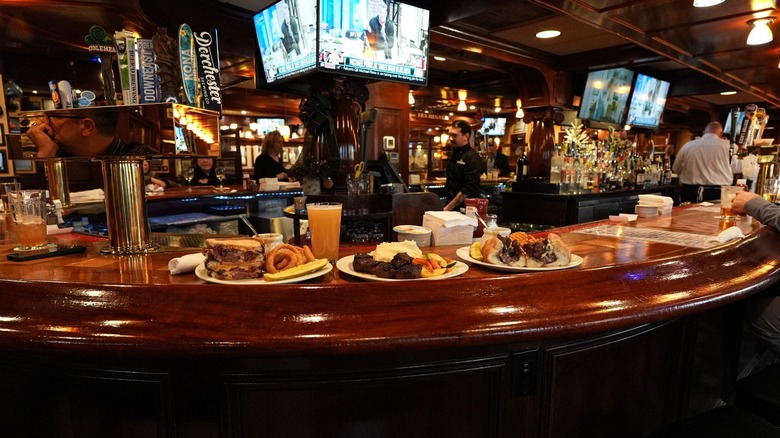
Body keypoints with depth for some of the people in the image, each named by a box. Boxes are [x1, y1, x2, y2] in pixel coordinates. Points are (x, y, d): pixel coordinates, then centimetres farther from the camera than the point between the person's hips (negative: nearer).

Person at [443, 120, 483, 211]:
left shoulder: (472, 157, -16)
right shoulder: (452, 154, 9)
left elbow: (467, 190, -21)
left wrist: (448, 208, -21)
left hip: (465, 208, -7)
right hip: (450, 205, 7)